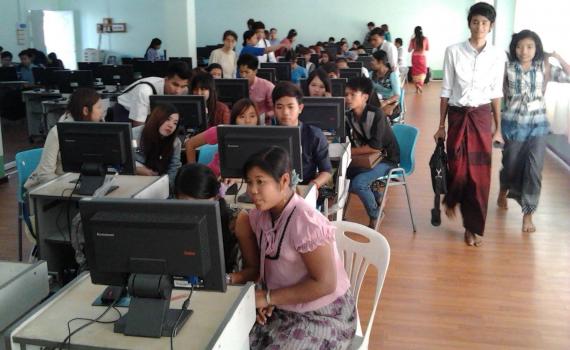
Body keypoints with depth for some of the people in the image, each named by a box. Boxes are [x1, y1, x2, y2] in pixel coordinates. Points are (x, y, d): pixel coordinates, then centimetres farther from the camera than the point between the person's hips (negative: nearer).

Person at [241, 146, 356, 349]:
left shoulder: (305, 222, -26)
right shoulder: (259, 215, -2)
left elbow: (324, 284, -24)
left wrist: (269, 297, -20)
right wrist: (262, 300, -8)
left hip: (324, 316, -6)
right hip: (283, 309, 6)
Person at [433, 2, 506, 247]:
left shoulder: (498, 55, -1)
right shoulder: (453, 51, -5)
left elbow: (496, 93, 6)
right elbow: (446, 91, 0)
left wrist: (498, 128, 7)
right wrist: (441, 126, 2)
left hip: (482, 117, 1)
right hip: (458, 116, -1)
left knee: (479, 174, 3)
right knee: (457, 168, 1)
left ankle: (473, 227, 18)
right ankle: (451, 199, 37)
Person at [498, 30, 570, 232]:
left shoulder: (545, 68, -1)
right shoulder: (507, 69, -5)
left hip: (537, 126, 1)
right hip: (513, 124, -1)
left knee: (534, 170, -3)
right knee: (511, 164, 14)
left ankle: (528, 214, 9)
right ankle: (503, 191, 47)